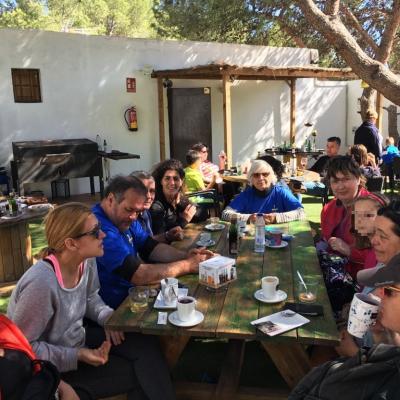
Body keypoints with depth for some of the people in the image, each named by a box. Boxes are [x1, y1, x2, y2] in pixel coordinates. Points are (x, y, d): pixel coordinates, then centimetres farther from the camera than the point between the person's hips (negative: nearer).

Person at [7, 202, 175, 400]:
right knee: (137, 375, -11)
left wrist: (106, 316, -10)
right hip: (52, 365, -7)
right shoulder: (41, 283, -35)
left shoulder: (87, 261, -10)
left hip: (77, 337, 7)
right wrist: (77, 356, -27)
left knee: (144, 346, -5)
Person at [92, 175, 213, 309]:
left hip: (133, 289, 8)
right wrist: (187, 265, -21)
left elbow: (151, 248, 4)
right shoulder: (101, 229, -27)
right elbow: (138, 275, -29)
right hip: (114, 307, -8)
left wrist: (186, 256, -13)